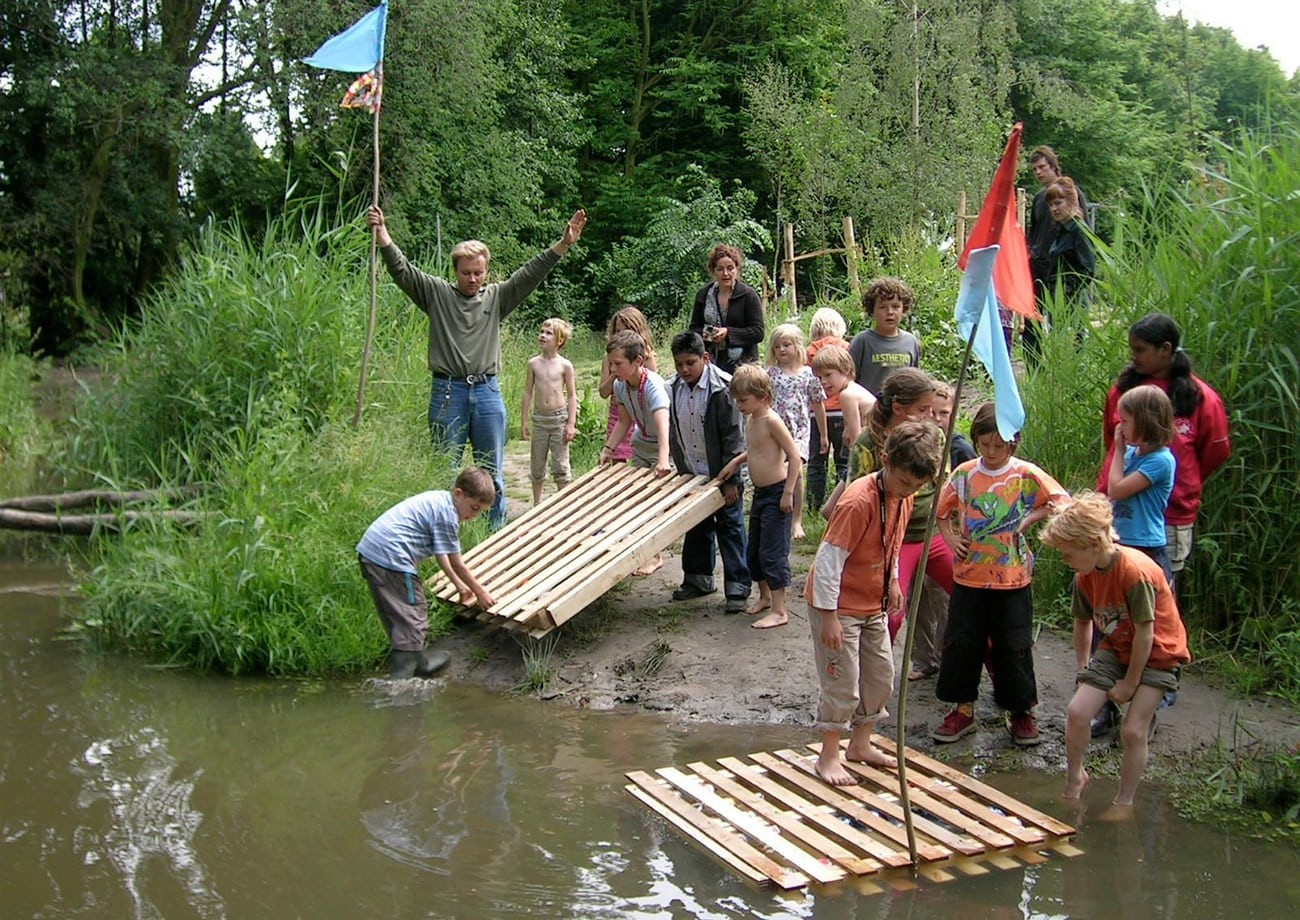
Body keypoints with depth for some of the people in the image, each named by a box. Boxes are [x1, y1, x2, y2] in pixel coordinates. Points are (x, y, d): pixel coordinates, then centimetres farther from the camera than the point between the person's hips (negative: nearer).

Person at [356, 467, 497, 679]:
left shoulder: (438, 500, 17)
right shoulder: (447, 515, -12)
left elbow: (440, 553, 25)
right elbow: (457, 564, -5)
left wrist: (459, 584, 30)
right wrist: (480, 592, 7)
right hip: (390, 557, -10)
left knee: (397, 617, 22)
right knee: (412, 621, -5)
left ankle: (418, 662, 36)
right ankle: (400, 680, -6)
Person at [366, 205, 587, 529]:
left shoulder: (497, 297, 9)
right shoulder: (437, 294, 5)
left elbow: (531, 273, 3)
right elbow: (402, 270, -4)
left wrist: (563, 244, -8)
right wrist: (382, 236, -19)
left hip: (487, 392, 2)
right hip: (448, 392, -2)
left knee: (492, 474, 9)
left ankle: (495, 536, 18)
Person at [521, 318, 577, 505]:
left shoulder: (565, 365, -6)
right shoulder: (534, 363, 1)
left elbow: (572, 395, -2)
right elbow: (528, 392, 6)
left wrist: (571, 423, -8)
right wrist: (524, 421, 4)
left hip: (559, 418, -3)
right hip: (539, 419, 3)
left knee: (560, 465, 1)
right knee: (537, 466, 10)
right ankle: (537, 505, 22)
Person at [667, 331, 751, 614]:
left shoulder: (722, 388, -17)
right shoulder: (673, 390, 0)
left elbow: (733, 435, -16)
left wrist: (730, 479, -17)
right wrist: (680, 470, 9)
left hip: (721, 474, -6)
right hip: (691, 474, 6)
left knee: (730, 528, 1)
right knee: (696, 527, 17)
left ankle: (738, 588, 6)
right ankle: (698, 580, 31)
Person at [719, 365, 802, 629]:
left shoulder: (771, 420, -19)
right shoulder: (751, 419, 8)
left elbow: (795, 456, -21)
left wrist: (788, 493, -21)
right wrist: (736, 462, 15)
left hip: (777, 493, -9)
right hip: (759, 492, 9)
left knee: (773, 552, -6)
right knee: (754, 549, 18)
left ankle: (779, 610, 0)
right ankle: (764, 596, 36)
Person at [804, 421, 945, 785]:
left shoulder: (903, 497, -2)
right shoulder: (859, 501, -28)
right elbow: (829, 558, -26)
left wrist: (892, 581, 16)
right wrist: (829, 615, -24)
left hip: (873, 605, 8)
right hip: (839, 605, -8)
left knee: (880, 676, 15)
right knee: (843, 684, -4)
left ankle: (861, 743, 31)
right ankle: (829, 758, 10)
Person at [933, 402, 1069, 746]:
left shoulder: (1026, 474, -5)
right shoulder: (964, 474, 1)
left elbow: (1063, 504, -2)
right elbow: (941, 509, 14)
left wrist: (1030, 519, -10)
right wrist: (950, 538, -1)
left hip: (1012, 579, -2)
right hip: (968, 576, 2)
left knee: (1013, 647, 5)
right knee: (961, 644, 6)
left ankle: (1021, 712, 20)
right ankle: (963, 709, 20)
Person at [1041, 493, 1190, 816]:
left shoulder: (1136, 571, -30)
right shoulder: (1085, 576, -7)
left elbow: (1145, 633, -24)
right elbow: (1083, 623, 10)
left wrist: (1129, 683, -15)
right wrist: (1083, 668, 11)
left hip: (1157, 653, -6)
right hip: (1116, 648, 6)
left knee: (1134, 730, -11)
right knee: (1077, 711, -8)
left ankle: (1123, 804, 8)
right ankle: (1074, 780, 15)